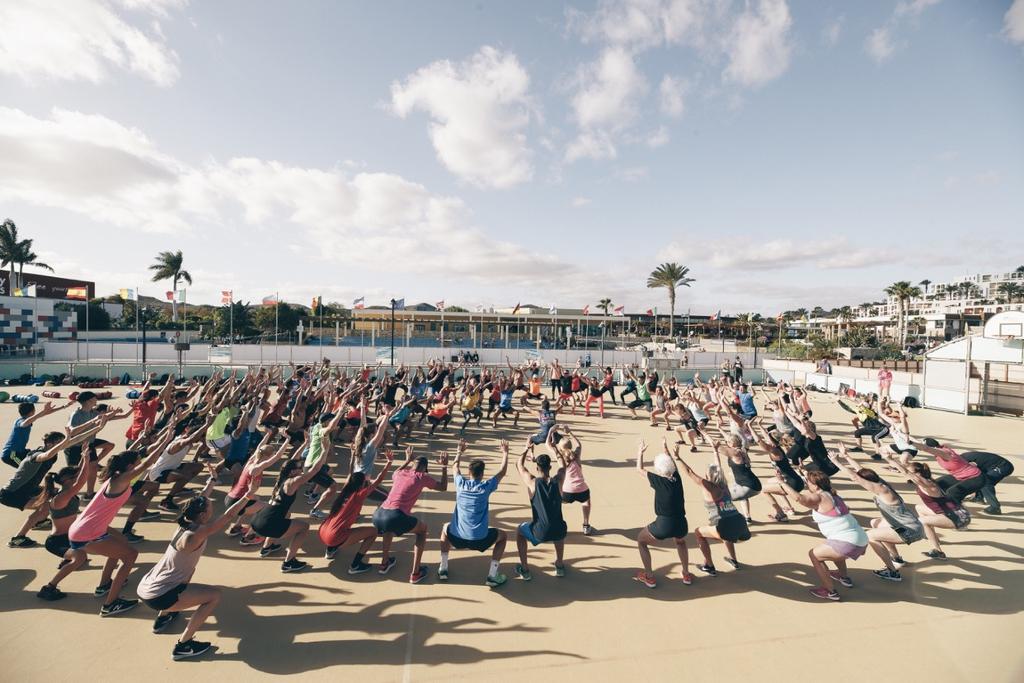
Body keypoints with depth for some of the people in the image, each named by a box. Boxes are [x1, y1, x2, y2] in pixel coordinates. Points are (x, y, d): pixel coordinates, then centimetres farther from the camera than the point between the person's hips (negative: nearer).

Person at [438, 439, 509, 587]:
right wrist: (505, 452, 21)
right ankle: (492, 575, 15)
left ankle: (443, 569, 29)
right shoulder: (486, 486, -5)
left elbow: (455, 467, 23)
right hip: (480, 539, -2)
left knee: (445, 528, 35)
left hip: (457, 538, 3)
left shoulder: (461, 484, 1)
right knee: (503, 536, 23)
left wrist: (459, 452, 36)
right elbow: (502, 471, 11)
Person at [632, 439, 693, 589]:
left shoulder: (657, 480, -8)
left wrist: (640, 452, 20)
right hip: (681, 525, 5)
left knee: (640, 540, 21)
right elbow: (671, 463, 22)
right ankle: (686, 574, 40)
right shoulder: (676, 477, 1)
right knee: (680, 541, 40)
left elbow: (639, 469, 8)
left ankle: (649, 577, 21)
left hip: (663, 525, -5)